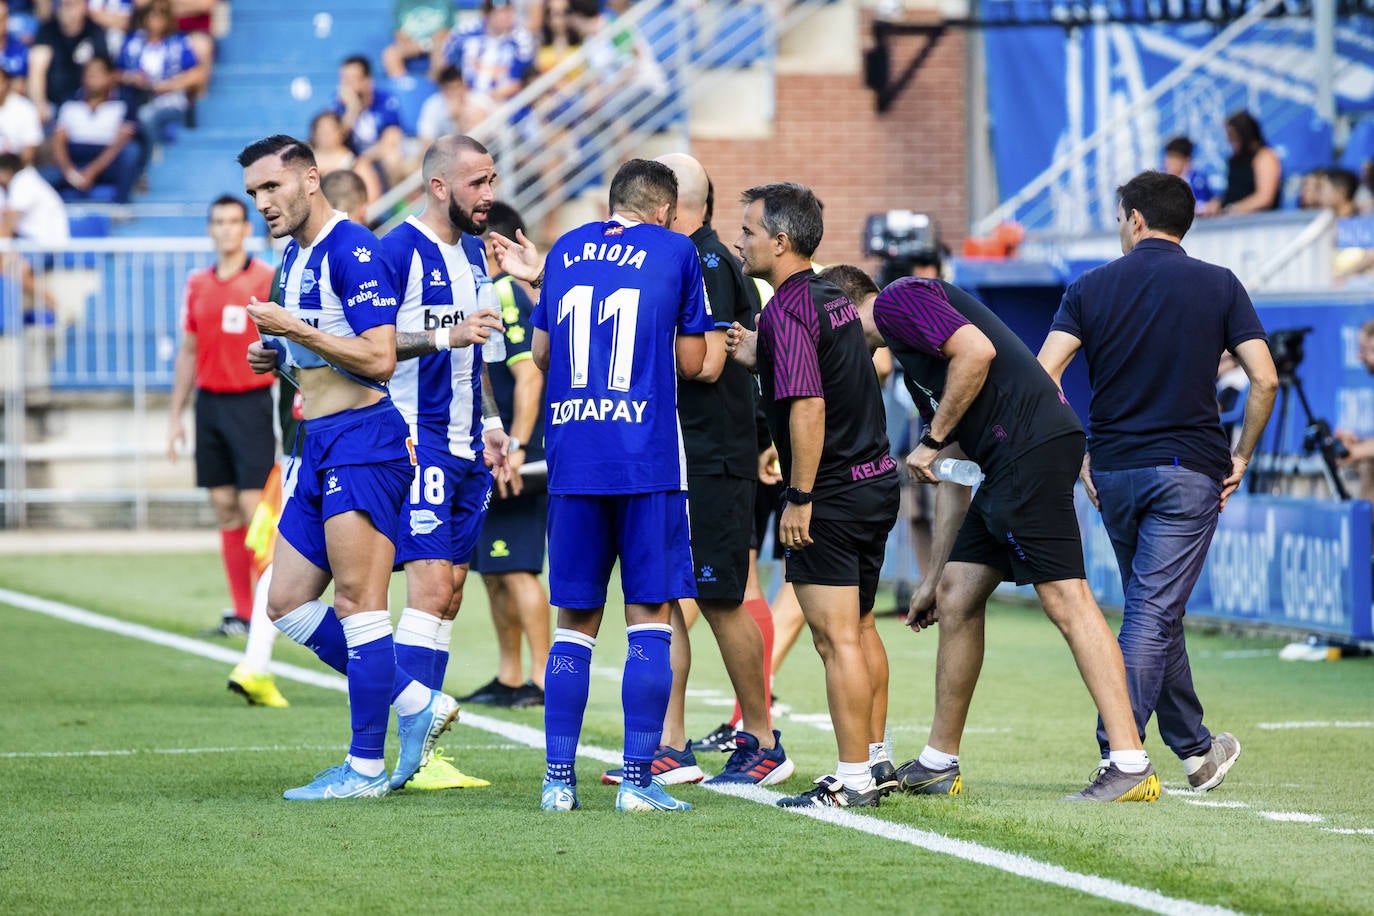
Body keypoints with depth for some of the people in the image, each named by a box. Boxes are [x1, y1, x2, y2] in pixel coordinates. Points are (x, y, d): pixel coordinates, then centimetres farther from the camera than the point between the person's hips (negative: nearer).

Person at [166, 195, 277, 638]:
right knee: (224, 508, 5)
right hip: (210, 401, 5)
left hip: (252, 403, -5)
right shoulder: (198, 285, 11)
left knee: (255, 508, -10)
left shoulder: (267, 281, -5)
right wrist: (175, 415, 15)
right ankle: (241, 611, 9)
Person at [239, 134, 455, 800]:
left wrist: (296, 329, -21)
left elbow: (379, 358, -20)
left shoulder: (351, 250, -14)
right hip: (320, 445, 10)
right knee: (286, 604, 9)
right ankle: (416, 706, 16)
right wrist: (276, 356, 8)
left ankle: (366, 768, -3)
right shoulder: (293, 257, 17)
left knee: (357, 606, -8)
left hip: (363, 439, -10)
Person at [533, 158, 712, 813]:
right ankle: (637, 779, -5)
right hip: (647, 459, -3)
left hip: (572, 459, 3)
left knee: (575, 624, 8)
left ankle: (559, 778, 5)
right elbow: (692, 361, 6)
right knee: (649, 618, 0)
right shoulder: (676, 252, 3)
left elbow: (541, 353, 20)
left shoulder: (565, 250, 13)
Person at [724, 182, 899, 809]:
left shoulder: (788, 309, -16)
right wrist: (760, 360, 13)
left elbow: (808, 406, -25)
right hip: (877, 477, 10)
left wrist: (799, 496, -21)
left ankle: (853, 780, -4)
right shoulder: (833, 298, 13)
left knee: (837, 638, -6)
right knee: (860, 628, 19)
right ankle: (875, 761, 27)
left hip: (831, 494, -10)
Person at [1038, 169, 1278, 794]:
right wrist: (1241, 456, 4)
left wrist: (1078, 459, 0)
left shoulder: (1092, 287, 4)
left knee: (1154, 612, 17)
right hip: (1189, 470, -2)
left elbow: (1043, 375, -6)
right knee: (1154, 615, -6)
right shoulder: (1219, 286, 1)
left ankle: (1195, 749, 27)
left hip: (1113, 470, 3)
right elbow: (1264, 379, -7)